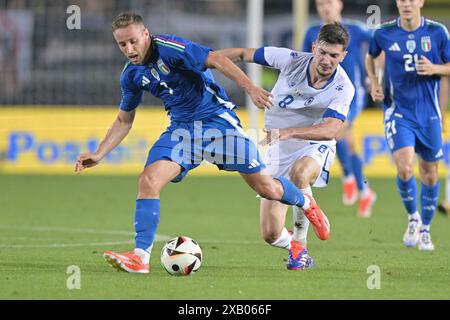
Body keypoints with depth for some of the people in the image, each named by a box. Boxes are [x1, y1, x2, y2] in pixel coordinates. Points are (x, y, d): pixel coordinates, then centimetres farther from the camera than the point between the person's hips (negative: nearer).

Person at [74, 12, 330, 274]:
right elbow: (124, 120, 15)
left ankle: (306, 203, 31)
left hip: (217, 119, -5)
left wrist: (251, 88, -35)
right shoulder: (131, 75, 2)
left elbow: (217, 60, -24)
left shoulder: (168, 47, -19)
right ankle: (141, 257, -19)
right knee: (149, 181, -19)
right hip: (182, 129, 5)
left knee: (267, 188, -2)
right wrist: (99, 155, 5)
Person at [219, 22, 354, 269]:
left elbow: (331, 130, -35)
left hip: (315, 146, -3)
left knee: (299, 173, -41)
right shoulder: (291, 60, -14)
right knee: (270, 235, -5)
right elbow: (244, 54, -1)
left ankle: (299, 243, -19)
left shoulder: (343, 88, -20)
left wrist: (289, 132, -48)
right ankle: (296, 248, 34)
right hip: (278, 150, 3)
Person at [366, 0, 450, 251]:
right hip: (398, 112, -1)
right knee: (405, 168, -19)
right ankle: (413, 218, 8)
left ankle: (425, 230, 28)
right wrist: (374, 81, 3)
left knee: (430, 174, 8)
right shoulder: (384, 33, -3)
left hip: (429, 114, 1)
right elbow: (370, 56, 18)